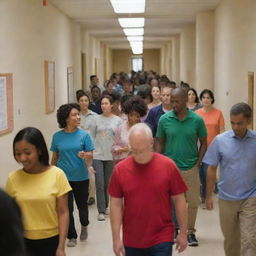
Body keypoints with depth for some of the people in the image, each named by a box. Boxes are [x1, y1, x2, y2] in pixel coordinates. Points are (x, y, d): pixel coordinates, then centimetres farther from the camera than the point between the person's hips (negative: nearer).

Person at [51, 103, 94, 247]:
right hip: (63, 177, 1)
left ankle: (84, 225, 44)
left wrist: (84, 155, -28)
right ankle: (72, 237, 21)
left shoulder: (84, 135, -6)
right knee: (67, 208, 4)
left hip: (81, 177, -1)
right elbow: (55, 157, 8)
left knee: (82, 204, 13)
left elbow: (90, 155, -6)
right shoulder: (57, 136, -2)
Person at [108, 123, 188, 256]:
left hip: (162, 240, -2)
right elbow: (116, 204, 0)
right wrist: (116, 238, -2)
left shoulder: (168, 165, -8)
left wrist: (183, 232, 2)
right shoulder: (120, 169, -5)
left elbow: (179, 200, -1)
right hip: (132, 241, 2)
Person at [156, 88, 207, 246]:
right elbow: (160, 143, 5)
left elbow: (203, 144, 4)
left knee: (193, 202, 6)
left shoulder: (197, 120, -5)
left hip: (190, 168, 0)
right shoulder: (164, 119, -3)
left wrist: (198, 164, -4)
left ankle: (190, 231, 24)